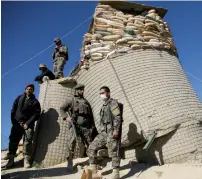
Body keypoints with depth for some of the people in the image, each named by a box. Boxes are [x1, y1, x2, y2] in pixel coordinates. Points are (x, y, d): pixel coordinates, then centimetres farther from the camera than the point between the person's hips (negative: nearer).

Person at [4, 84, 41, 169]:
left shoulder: (35, 102, 4)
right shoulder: (19, 98, 13)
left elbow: (36, 115, -6)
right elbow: (13, 109, 9)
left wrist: (28, 123, -15)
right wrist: (13, 121, -3)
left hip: (28, 124, -2)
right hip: (17, 123, 3)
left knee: (28, 141, -11)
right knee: (13, 140, 1)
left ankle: (27, 160, -8)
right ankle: (11, 159, 8)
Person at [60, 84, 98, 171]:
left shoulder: (86, 102, 22)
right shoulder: (71, 100, 11)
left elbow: (91, 116, 22)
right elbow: (61, 109, 7)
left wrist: (93, 128, 16)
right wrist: (66, 117, -10)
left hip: (86, 126, 3)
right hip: (75, 124, -3)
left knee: (89, 143, 0)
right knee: (73, 140, -20)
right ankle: (70, 161, -13)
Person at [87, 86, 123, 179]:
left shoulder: (113, 102, -3)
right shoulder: (104, 105, 23)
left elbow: (118, 117, -14)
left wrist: (116, 130, -23)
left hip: (112, 131, -9)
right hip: (103, 132, 9)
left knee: (113, 152, -7)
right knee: (91, 148, 5)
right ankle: (93, 169, 13)